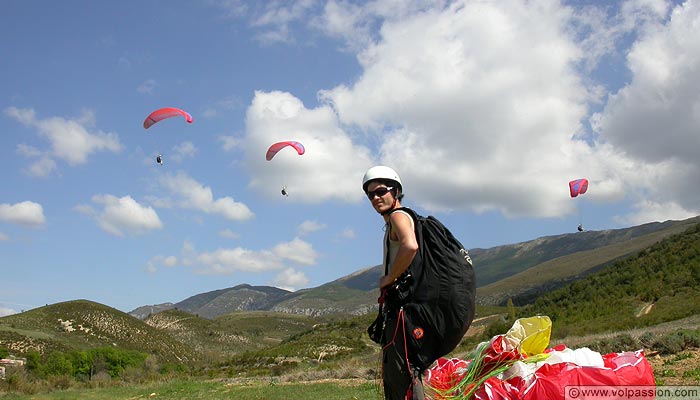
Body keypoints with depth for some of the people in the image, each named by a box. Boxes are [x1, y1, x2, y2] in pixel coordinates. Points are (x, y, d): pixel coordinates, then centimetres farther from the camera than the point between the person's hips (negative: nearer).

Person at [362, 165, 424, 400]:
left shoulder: (398, 216, -8)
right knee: (391, 374, 15)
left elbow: (410, 246, -29)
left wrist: (388, 279, -18)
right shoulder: (391, 224, 22)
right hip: (397, 305, 11)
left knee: (402, 372, -14)